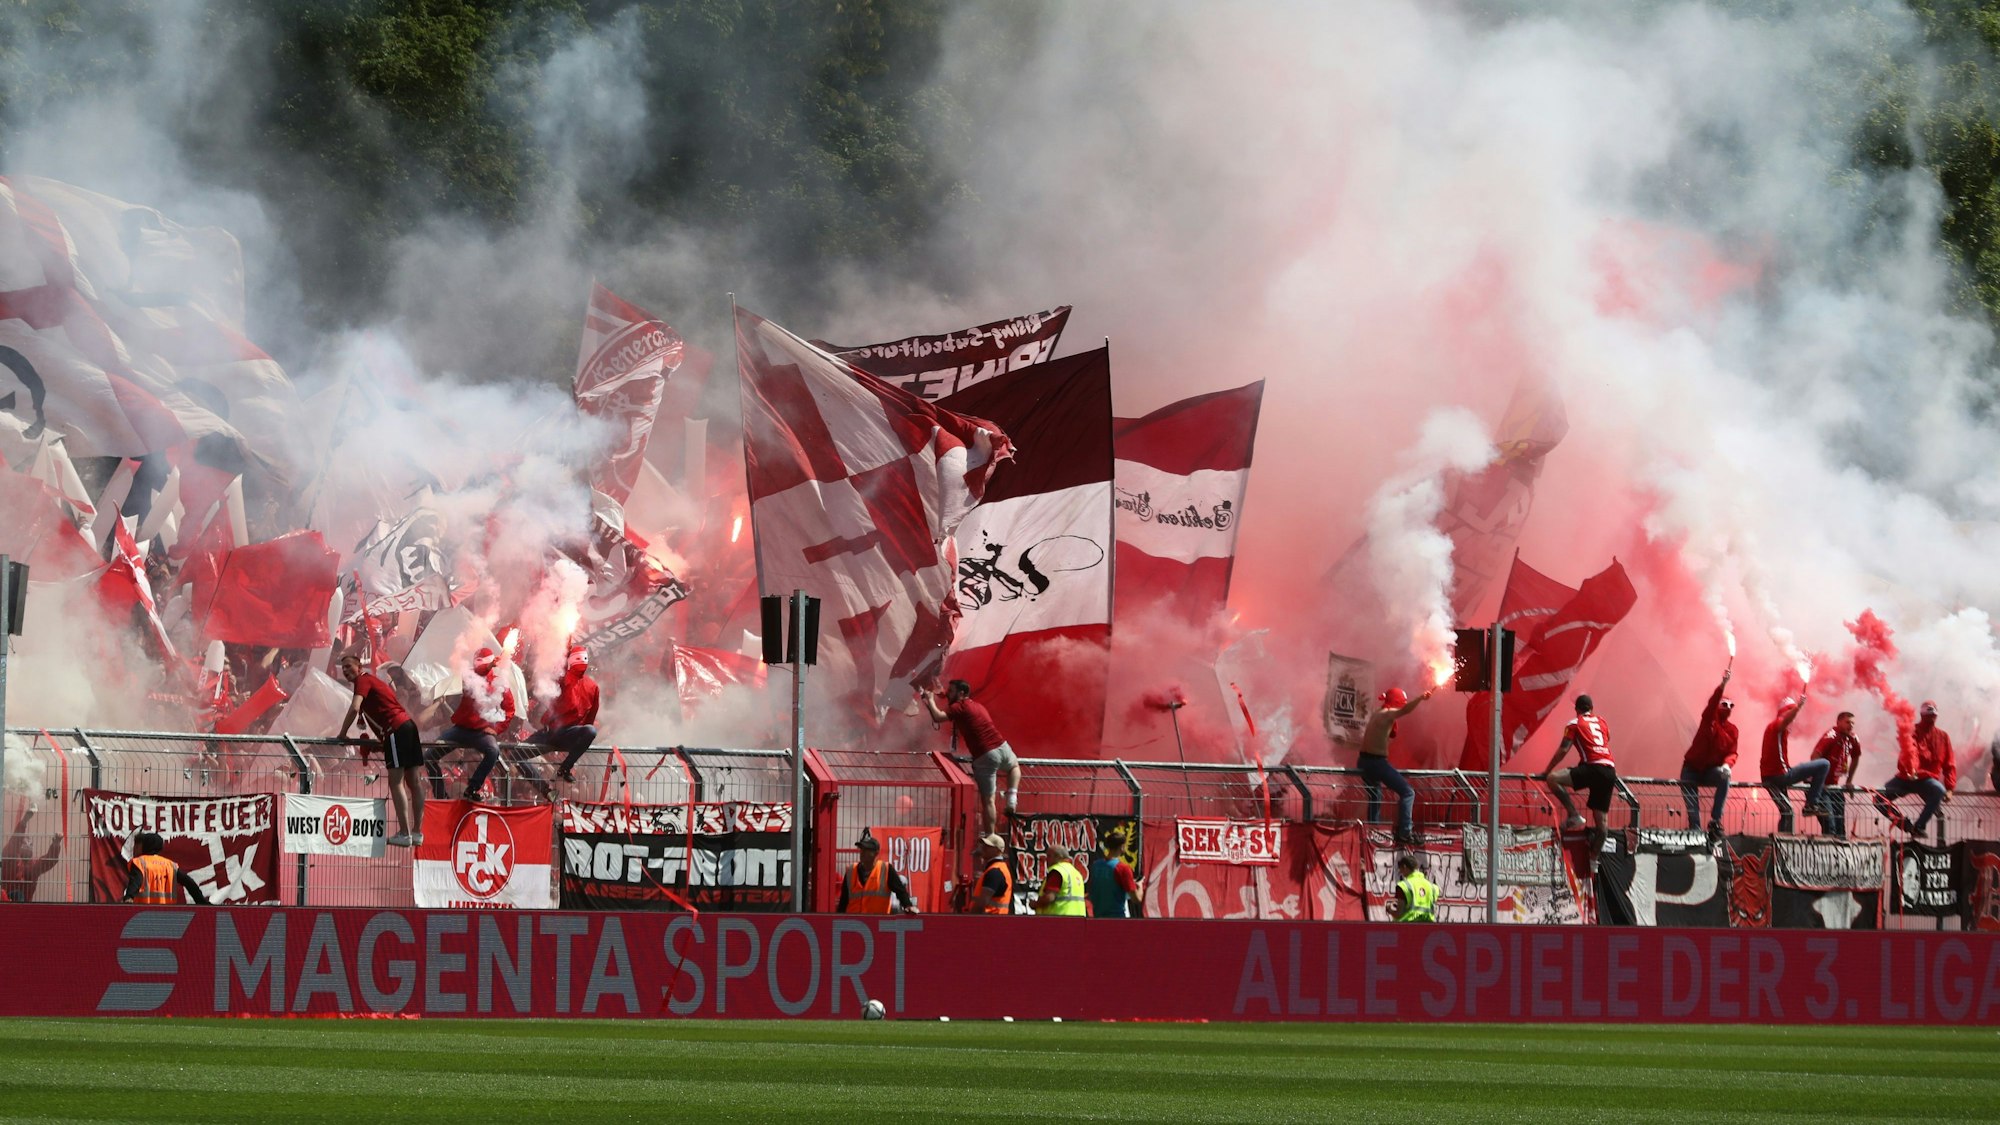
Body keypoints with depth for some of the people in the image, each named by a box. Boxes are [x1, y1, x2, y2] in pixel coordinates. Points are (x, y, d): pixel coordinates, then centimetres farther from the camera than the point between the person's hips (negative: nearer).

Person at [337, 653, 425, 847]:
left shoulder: (363, 680, -2)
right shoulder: (372, 680, 26)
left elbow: (355, 708, -16)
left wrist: (342, 734, -5)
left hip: (396, 730, -10)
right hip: (407, 724, 10)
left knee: (396, 782, -11)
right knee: (412, 781, 9)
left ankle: (404, 834, -17)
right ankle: (417, 832, 12)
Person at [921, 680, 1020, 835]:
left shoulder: (960, 707, -5)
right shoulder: (976, 706, 19)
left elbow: (938, 717, -14)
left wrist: (930, 700, 0)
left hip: (983, 757, -7)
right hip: (1001, 747, 7)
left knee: (988, 800, -1)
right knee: (1014, 766, 39)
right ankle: (1012, 798, 20)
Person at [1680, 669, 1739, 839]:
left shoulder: (1731, 729, 5)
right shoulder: (1710, 718, -2)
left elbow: (1732, 752, -2)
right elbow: (1712, 701, -21)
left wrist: (1727, 764, -26)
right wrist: (1723, 684, -36)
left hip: (1713, 770, 0)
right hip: (1693, 768, 0)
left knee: (1724, 778, -30)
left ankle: (1715, 821, -33)